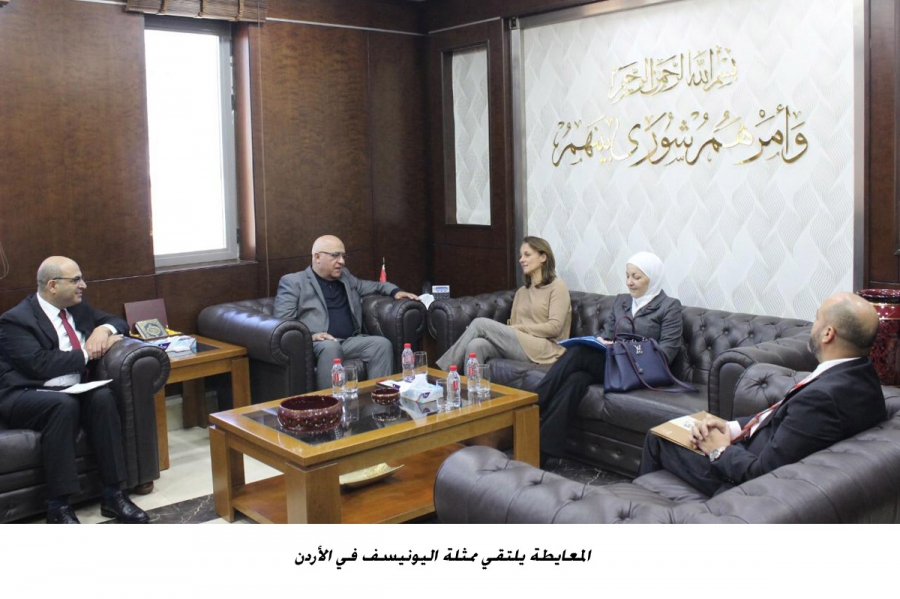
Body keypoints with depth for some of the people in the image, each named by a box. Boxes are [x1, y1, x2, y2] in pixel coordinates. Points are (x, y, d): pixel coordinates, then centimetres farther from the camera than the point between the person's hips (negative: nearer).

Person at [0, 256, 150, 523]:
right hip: (25, 397, -5)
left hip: (73, 392, 6)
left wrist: (104, 329, -2)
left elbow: (118, 322, 22)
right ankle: (58, 506, -29)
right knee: (64, 404, -36)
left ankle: (113, 494, -23)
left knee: (103, 396, -26)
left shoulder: (78, 307, 13)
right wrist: (87, 353, -13)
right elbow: (39, 364, -20)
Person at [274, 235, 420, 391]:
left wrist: (395, 291, 18)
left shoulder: (345, 277, 24)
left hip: (350, 341, 5)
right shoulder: (293, 282, 5)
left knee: (382, 343, -21)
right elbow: (282, 323, -4)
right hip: (318, 344, -5)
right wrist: (309, 336, -21)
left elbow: (372, 286, 39)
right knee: (331, 346, -38)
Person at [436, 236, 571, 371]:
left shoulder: (557, 286, 5)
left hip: (545, 349, -6)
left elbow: (554, 327, -8)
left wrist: (518, 327, -10)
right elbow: (513, 326, 14)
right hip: (519, 344, 6)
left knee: (481, 323, -18)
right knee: (475, 346, -26)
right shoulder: (521, 292, 26)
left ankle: (443, 370, -11)